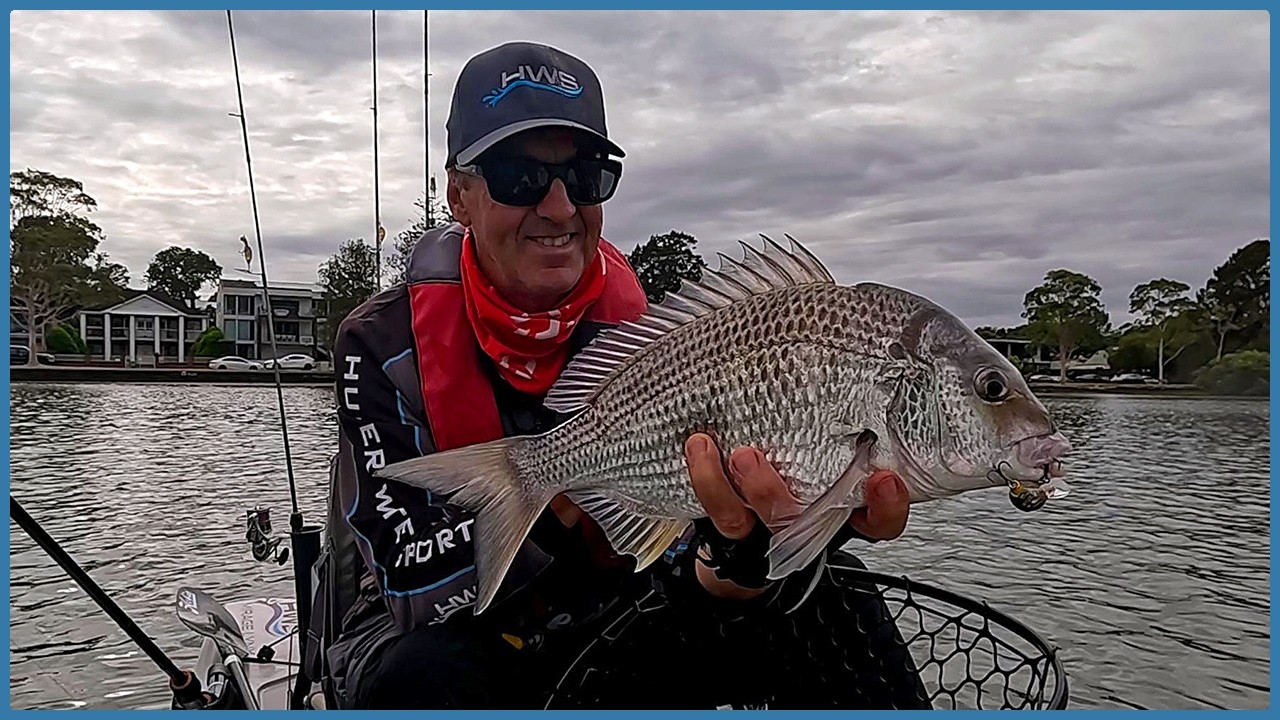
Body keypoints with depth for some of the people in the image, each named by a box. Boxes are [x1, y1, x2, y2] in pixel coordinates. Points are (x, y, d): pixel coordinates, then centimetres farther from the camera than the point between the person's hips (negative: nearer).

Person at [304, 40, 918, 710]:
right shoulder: (383, 343, -16)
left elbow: (678, 574, -20)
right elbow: (414, 584, -24)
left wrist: (740, 554, -43)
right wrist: (558, 500, -39)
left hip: (594, 636, 3)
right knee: (423, 675, -37)